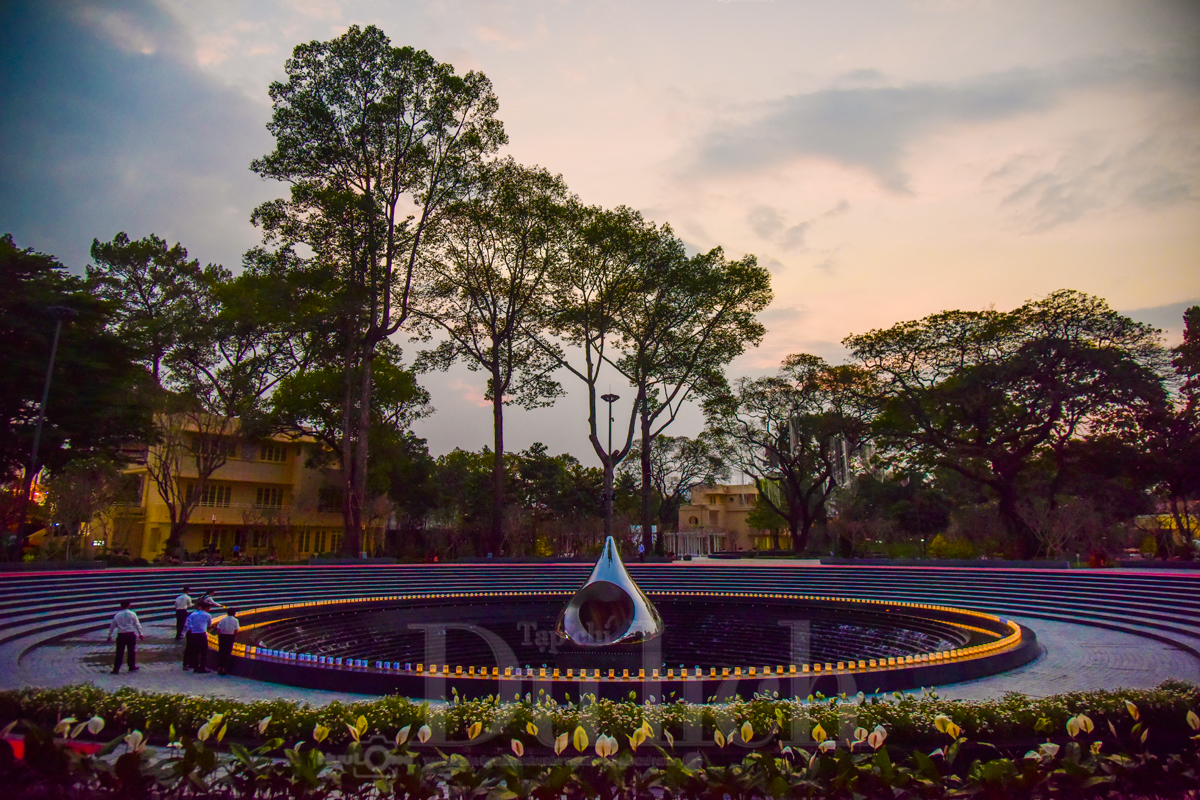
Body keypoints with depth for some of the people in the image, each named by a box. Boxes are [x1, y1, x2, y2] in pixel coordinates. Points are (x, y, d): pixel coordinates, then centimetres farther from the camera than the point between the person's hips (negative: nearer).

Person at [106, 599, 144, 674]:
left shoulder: (117, 615, 4)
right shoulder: (132, 614, -1)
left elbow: (112, 626, 9)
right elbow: (137, 624, 0)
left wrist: (109, 636, 20)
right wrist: (140, 634, 8)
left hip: (121, 635, 1)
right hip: (131, 634, -1)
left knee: (119, 652, 5)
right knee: (132, 651, 10)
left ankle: (116, 669, 2)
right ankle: (132, 667, 19)